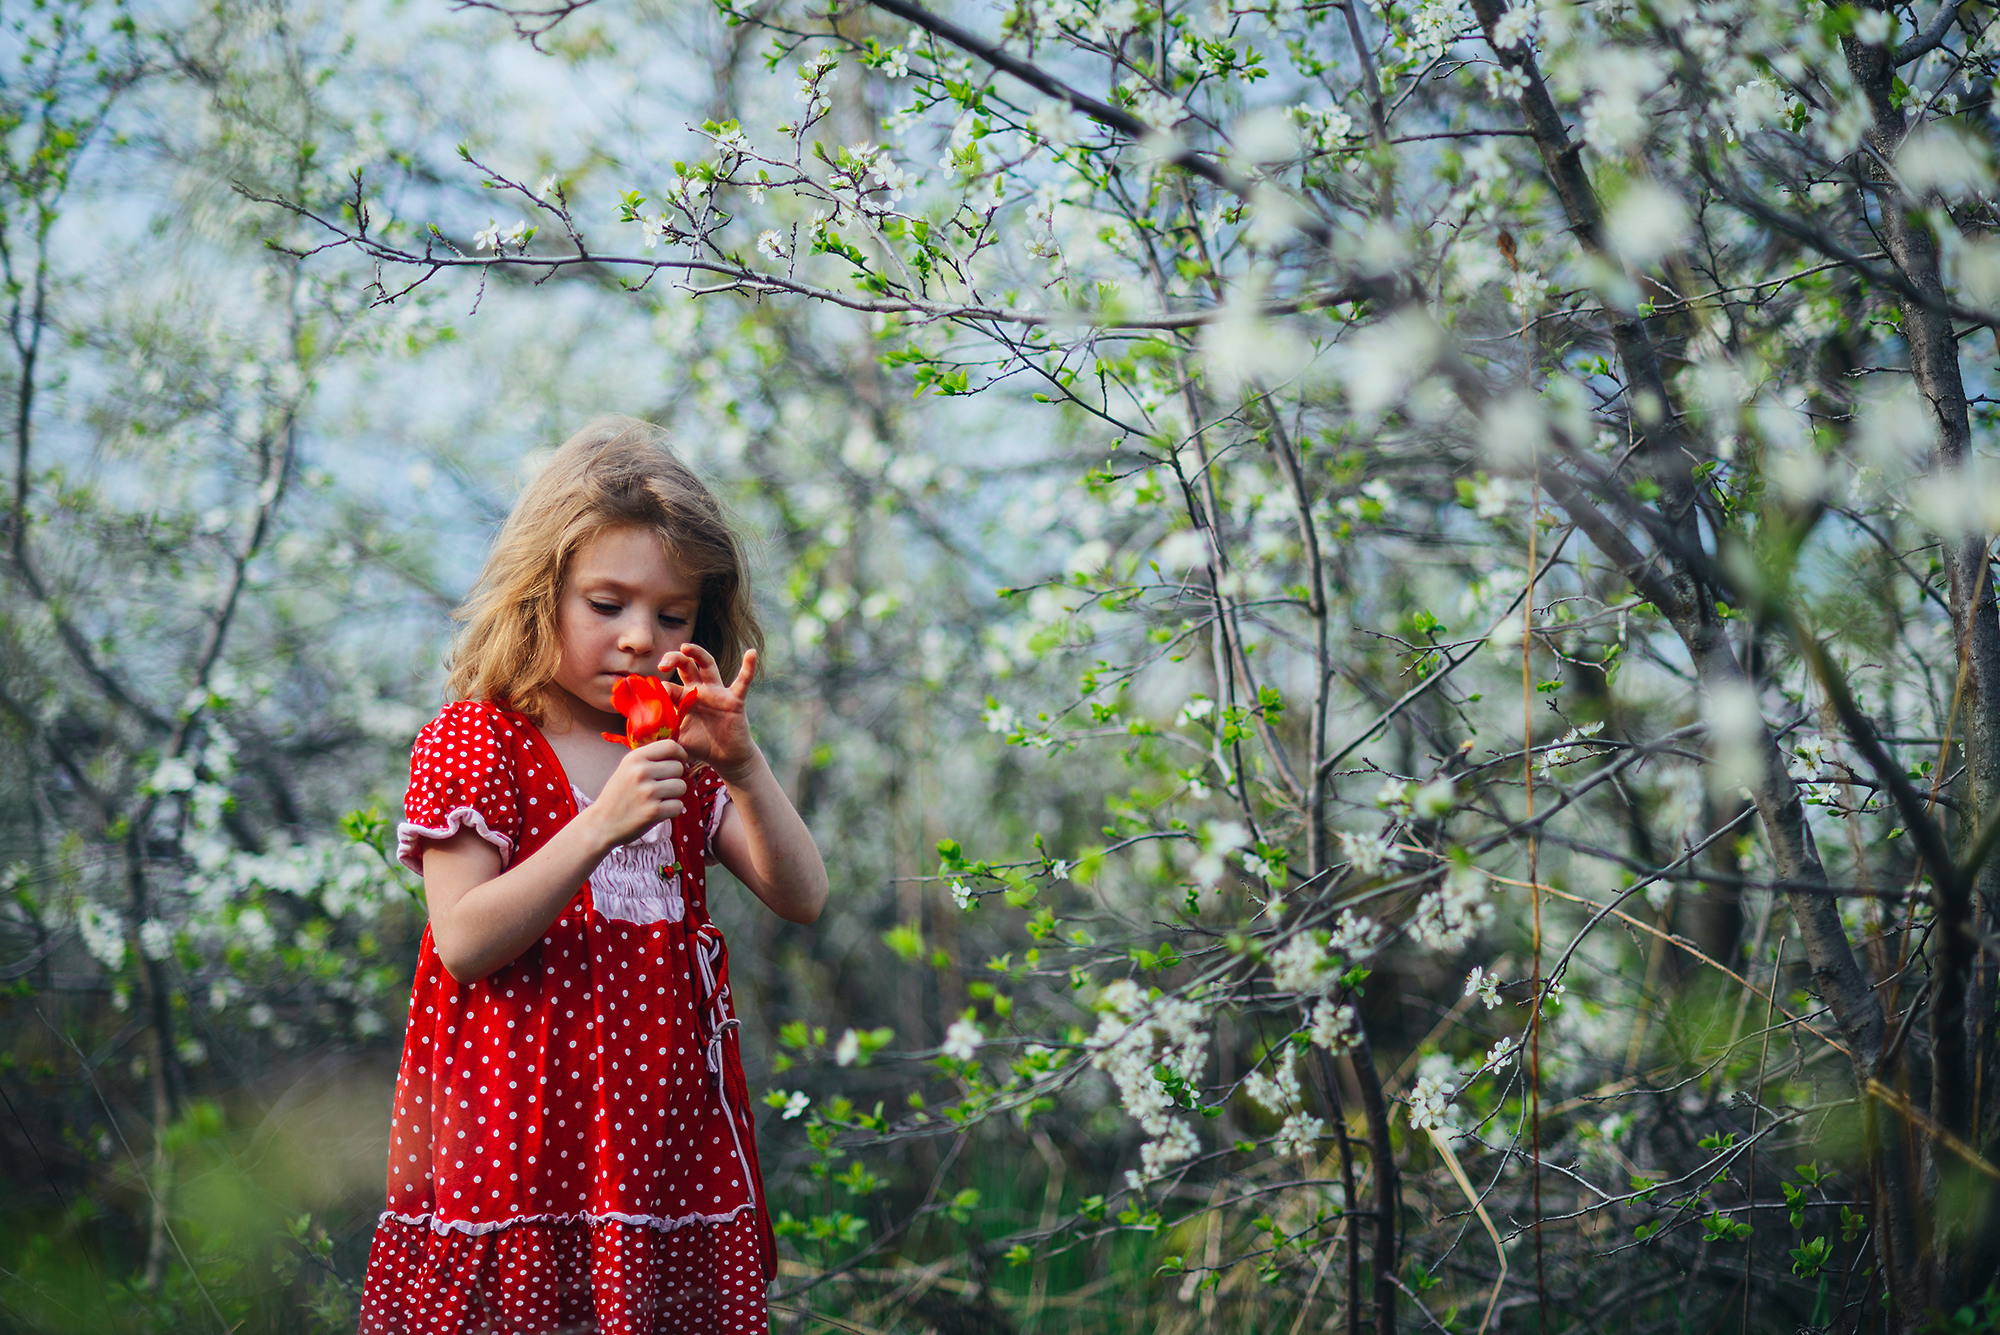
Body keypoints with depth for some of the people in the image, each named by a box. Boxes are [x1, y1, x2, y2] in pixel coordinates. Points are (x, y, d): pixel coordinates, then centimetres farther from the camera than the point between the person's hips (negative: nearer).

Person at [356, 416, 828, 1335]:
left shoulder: (683, 756, 13)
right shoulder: (475, 744, -2)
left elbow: (802, 899, 3)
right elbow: (463, 942, -14)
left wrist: (743, 765, -12)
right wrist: (603, 824, -24)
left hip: (664, 1133, 4)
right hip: (523, 1124, -4)